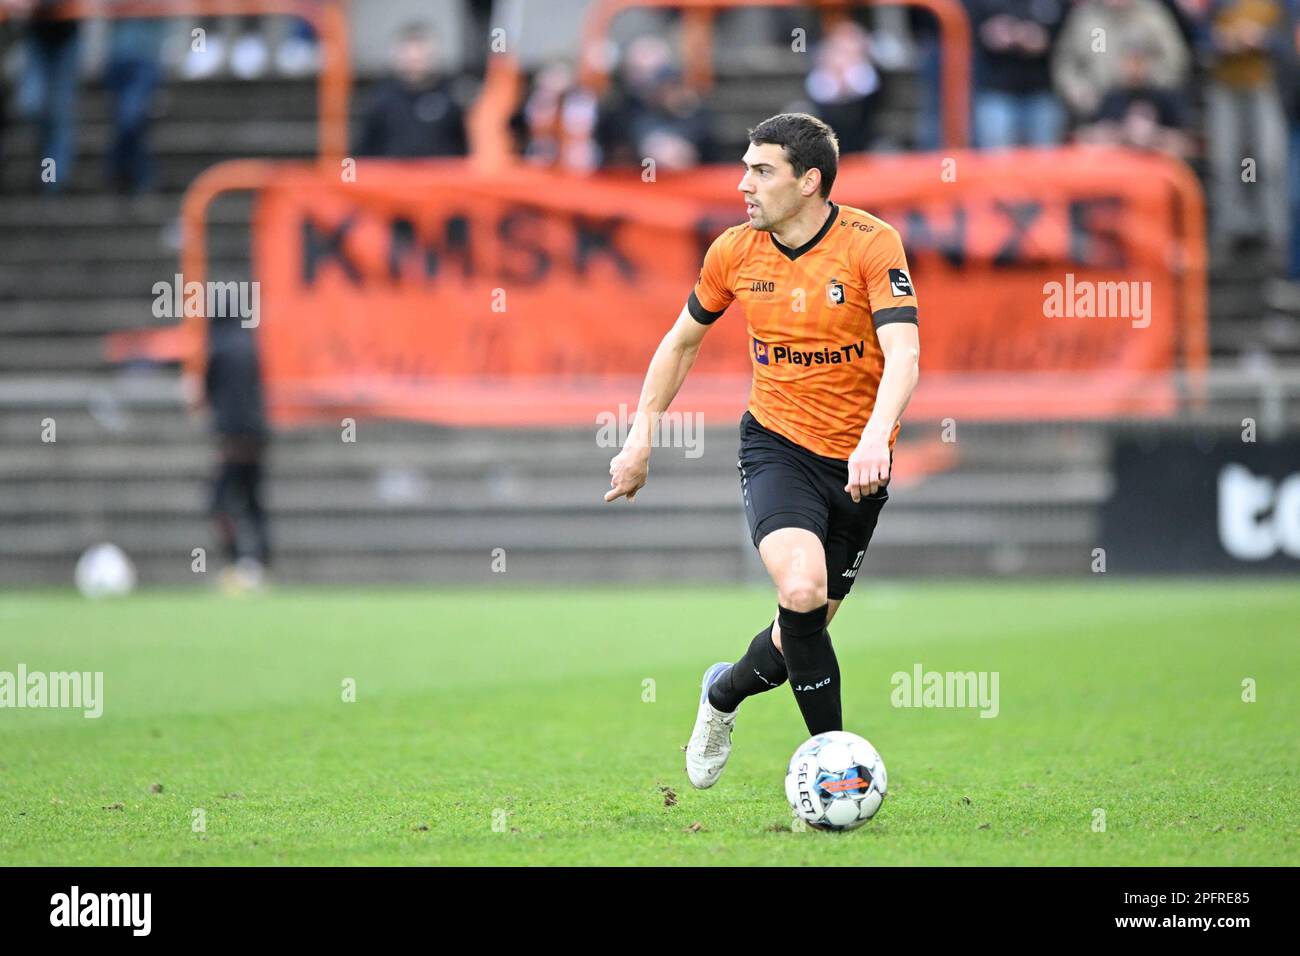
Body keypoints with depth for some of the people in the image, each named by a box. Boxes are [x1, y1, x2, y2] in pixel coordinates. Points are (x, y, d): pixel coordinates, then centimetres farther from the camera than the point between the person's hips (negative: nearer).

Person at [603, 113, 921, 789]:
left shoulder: (871, 243, -13)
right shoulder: (735, 251, -2)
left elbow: (903, 353, -23)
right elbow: (682, 340, 14)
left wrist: (875, 438, -40)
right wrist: (641, 436, 10)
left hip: (856, 465, 0)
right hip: (777, 446, 0)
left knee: (806, 630, 9)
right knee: (801, 590, -26)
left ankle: (724, 693, 42)